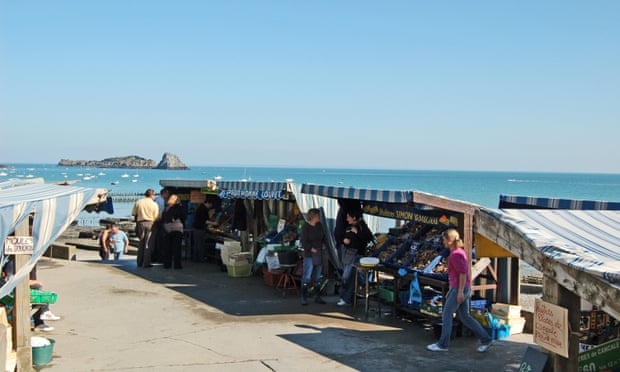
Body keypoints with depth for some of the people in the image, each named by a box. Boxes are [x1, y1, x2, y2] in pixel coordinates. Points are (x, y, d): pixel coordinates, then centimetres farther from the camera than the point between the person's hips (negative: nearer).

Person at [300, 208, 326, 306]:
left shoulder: (319, 225, 8)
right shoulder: (305, 227, -11)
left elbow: (323, 236, 21)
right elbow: (303, 241, -13)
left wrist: (323, 244, 5)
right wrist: (311, 249, -15)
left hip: (319, 254, 7)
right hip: (309, 255, -7)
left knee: (317, 277, 13)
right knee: (307, 277, -4)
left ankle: (317, 297, 22)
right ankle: (304, 298, 4)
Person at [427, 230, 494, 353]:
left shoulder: (456, 254, -18)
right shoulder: (459, 252, 13)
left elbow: (463, 273, -22)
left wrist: (460, 292, -22)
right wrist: (452, 289, 23)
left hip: (460, 289, -10)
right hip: (460, 289, 10)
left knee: (446, 315, -1)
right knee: (465, 317, 11)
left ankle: (443, 344, 6)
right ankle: (485, 339, 13)